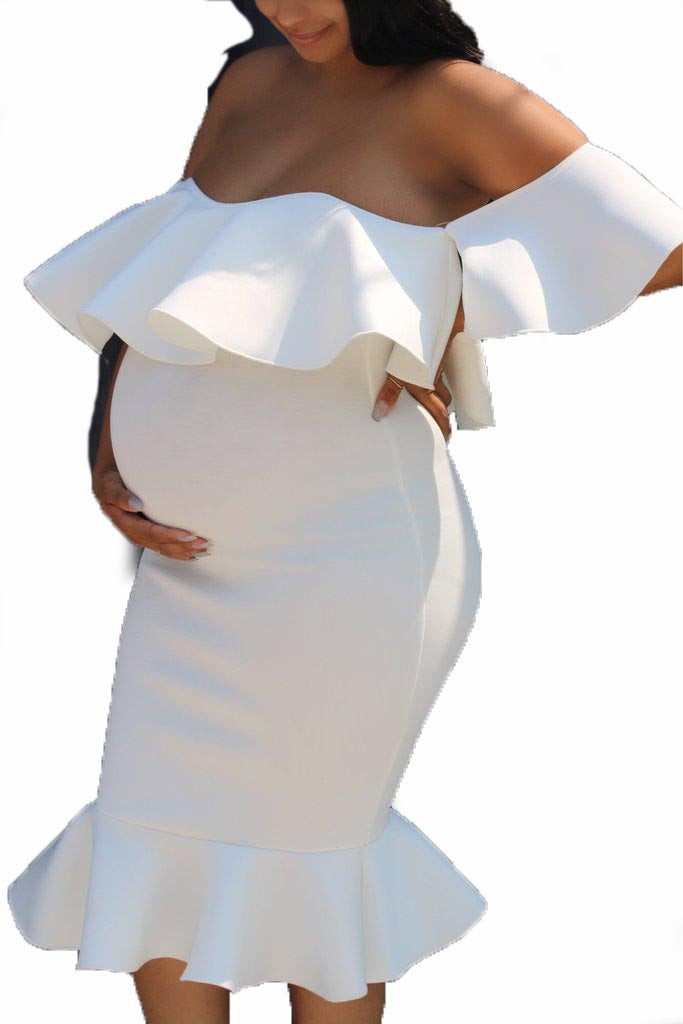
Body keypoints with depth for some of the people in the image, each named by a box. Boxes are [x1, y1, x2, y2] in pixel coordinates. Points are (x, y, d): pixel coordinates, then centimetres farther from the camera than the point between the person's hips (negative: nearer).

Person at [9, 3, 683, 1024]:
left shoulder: (455, 101, -11)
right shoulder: (253, 83, 8)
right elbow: (152, 286, 16)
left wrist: (460, 297, -11)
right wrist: (107, 456, 2)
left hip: (343, 557, -7)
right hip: (200, 567, 7)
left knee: (298, 853, 8)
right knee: (153, 865, 12)